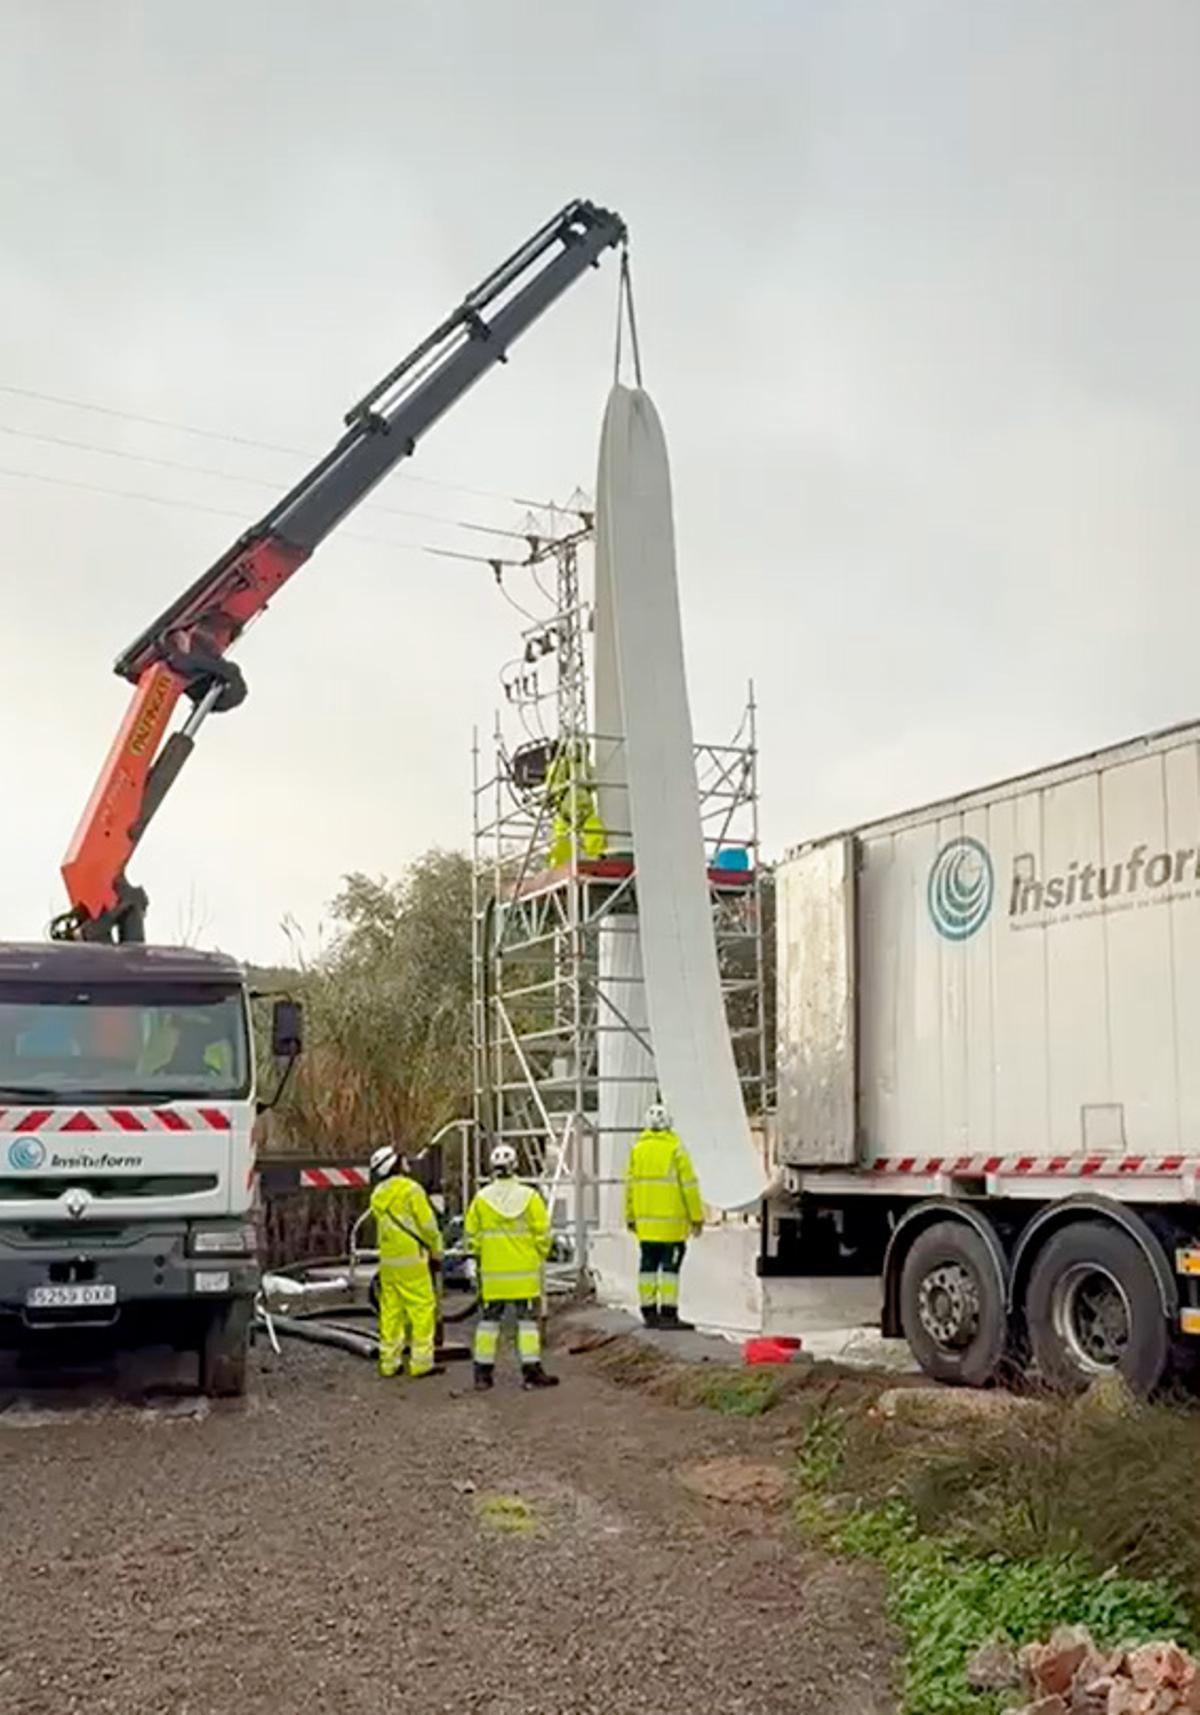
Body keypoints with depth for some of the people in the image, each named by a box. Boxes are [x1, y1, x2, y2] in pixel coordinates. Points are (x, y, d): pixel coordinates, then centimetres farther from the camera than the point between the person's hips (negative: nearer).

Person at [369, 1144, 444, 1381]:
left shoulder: (377, 1195, 10)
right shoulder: (410, 1189, -11)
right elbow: (428, 1224, -10)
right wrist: (436, 1253, 2)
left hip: (387, 1261, 7)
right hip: (411, 1260, -7)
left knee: (391, 1310, 11)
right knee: (423, 1308, -2)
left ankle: (388, 1362, 14)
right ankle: (421, 1362, -4)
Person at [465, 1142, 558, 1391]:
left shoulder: (481, 1199, -2)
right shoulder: (529, 1196, -8)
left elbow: (472, 1236, 5)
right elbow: (542, 1233, -5)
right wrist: (540, 1256, 12)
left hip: (492, 1272, 2)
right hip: (524, 1272, -2)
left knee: (489, 1320, 10)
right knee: (527, 1319, 4)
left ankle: (483, 1372, 13)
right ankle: (531, 1370, 2)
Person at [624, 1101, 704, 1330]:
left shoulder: (637, 1149, 4)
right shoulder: (676, 1149, -9)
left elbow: (630, 1185, 8)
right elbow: (689, 1185, -9)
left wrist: (630, 1217, 17)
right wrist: (697, 1217, -2)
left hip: (645, 1222, 5)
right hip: (671, 1221, -5)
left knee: (648, 1266, 10)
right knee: (670, 1266, -2)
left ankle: (649, 1313, 14)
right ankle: (668, 1314, -5)